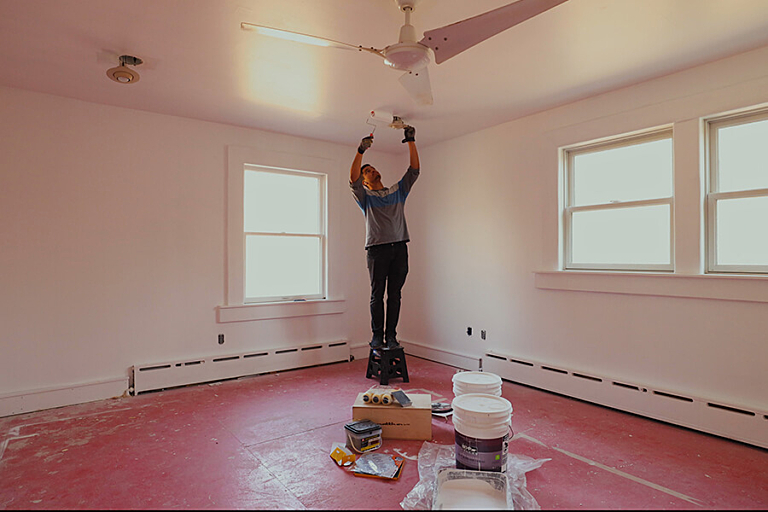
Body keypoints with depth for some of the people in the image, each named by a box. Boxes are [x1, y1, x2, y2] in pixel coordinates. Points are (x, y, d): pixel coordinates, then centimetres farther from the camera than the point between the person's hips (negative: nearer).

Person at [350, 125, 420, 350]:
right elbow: (353, 180, -8)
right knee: (377, 295, -1)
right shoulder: (365, 196, 11)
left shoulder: (398, 191, 21)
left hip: (399, 248, 3)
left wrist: (411, 142, 5)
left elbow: (414, 170, 14)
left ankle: (391, 336, 8)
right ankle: (377, 336, 7)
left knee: (394, 295, 2)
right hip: (377, 249, -2)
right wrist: (360, 151, -17)